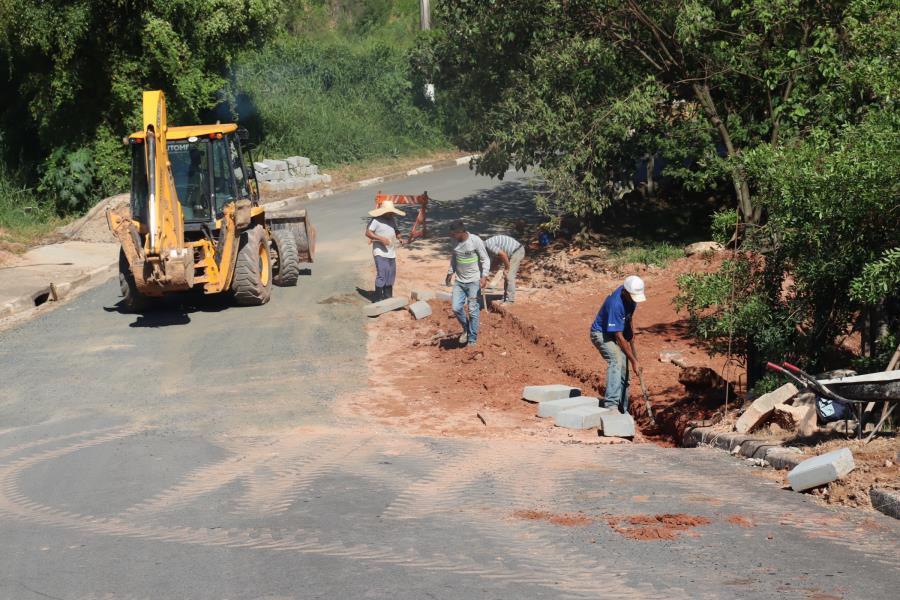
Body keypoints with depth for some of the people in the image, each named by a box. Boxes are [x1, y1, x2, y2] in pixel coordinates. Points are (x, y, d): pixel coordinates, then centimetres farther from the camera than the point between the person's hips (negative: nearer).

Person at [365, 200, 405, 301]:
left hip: (391, 253, 8)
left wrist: (399, 238, 4)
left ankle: (387, 297, 24)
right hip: (380, 252, -8)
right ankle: (378, 299, -6)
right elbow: (368, 233, -15)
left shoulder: (393, 219, 12)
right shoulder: (376, 220, -12)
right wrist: (381, 238, -25)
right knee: (381, 275, -13)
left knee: (391, 275, 12)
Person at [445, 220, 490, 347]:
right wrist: (450, 273, 16)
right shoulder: (455, 242, 1)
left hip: (474, 281, -5)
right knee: (456, 308, -4)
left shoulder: (475, 241, -16)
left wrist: (484, 276, -22)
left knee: (473, 311, -1)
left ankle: (472, 340, 10)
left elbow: (485, 260, -11)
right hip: (459, 281, 5)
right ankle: (466, 329, 23)